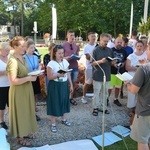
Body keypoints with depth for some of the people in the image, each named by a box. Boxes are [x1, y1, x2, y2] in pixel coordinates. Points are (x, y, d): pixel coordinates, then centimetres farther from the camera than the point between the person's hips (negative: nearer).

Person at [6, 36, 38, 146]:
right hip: (18, 92, -9)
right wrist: (29, 78, -24)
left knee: (27, 111, 20)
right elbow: (13, 81, -26)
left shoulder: (22, 58, 5)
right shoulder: (12, 61, -22)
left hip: (26, 90, 9)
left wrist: (33, 74, 2)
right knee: (20, 113, 6)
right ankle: (20, 137, 24)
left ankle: (25, 131, 38)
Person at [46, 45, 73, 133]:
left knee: (64, 101, 17)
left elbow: (68, 74, 9)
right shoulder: (51, 64, -15)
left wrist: (71, 85, 9)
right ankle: (53, 124, 15)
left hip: (64, 85, 6)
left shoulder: (65, 62, 3)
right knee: (54, 103, 2)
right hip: (55, 86, -6)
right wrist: (58, 75, -33)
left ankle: (64, 119, 38)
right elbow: (49, 77, -17)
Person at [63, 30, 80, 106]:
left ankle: (71, 98, 24)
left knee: (73, 83, 11)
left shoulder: (76, 45, 9)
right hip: (67, 67, -4)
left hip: (75, 66, 5)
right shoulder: (64, 45, -5)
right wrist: (66, 58, -22)